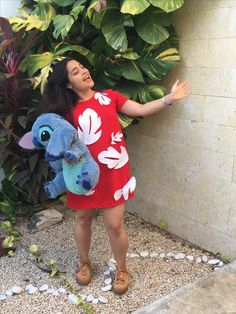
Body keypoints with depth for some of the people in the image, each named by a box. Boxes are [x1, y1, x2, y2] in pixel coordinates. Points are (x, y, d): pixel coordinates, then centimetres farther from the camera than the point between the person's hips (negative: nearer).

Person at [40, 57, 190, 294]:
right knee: (83, 219, 17)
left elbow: (141, 110, -1)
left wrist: (169, 98, -9)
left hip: (113, 172, 0)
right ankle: (84, 262, 42)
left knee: (114, 225, 3)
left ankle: (121, 268, 28)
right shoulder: (68, 111, 0)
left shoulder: (109, 96, 3)